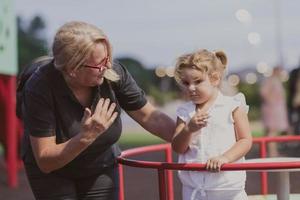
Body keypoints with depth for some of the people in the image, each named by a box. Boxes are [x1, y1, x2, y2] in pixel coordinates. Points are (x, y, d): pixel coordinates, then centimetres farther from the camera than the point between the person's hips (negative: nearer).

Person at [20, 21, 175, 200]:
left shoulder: (114, 73, -23)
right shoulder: (40, 88, -30)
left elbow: (151, 117, -11)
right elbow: (44, 161, -28)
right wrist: (86, 137, -40)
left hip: (101, 169, 3)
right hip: (52, 173, -2)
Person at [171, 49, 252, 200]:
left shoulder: (232, 106, -2)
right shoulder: (185, 111, 6)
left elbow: (245, 141, -6)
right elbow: (178, 148, 1)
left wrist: (224, 158, -22)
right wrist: (189, 129, -18)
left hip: (228, 187, -3)